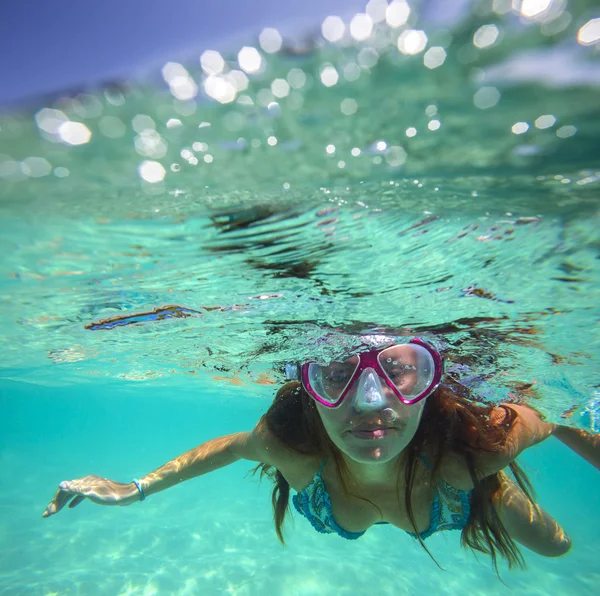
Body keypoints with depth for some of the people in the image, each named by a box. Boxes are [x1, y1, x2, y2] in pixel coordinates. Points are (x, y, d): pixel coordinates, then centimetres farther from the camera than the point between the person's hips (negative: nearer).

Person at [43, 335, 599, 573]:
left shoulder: (475, 442, -48)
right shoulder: (289, 446, -44)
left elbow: (545, 419, -25)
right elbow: (236, 443, -21)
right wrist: (134, 488, -17)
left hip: (467, 491, 0)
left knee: (553, 546, 30)